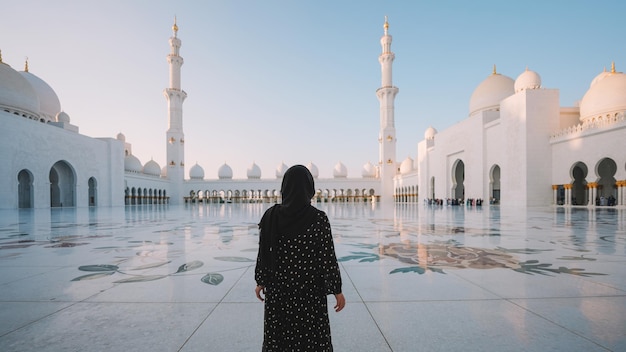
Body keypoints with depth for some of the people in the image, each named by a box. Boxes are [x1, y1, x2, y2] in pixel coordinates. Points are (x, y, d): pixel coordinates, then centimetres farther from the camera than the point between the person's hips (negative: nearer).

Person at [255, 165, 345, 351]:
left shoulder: (270, 215, -10)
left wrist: (260, 282, 12)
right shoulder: (319, 218, -17)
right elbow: (328, 257, -13)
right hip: (310, 289, -2)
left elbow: (263, 253, -3)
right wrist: (337, 290, -1)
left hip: (278, 287, 2)